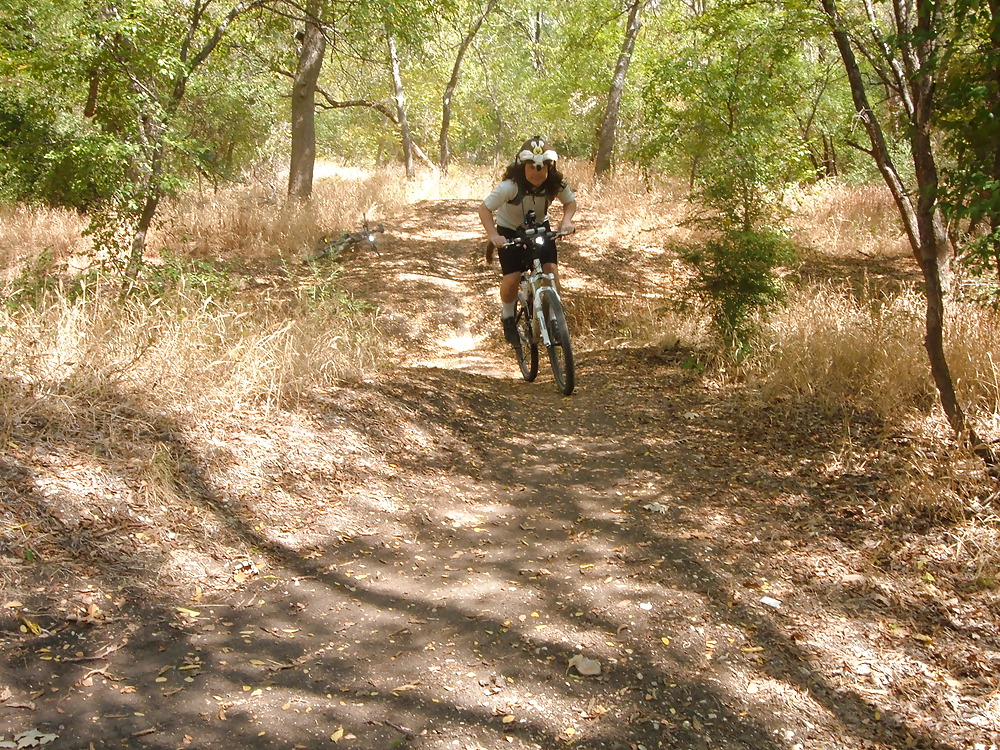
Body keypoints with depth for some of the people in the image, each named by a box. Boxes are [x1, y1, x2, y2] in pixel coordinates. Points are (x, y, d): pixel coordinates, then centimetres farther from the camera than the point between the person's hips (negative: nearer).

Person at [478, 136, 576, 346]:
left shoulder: (556, 184, -22)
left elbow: (570, 202, -4)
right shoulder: (511, 186, -33)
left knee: (551, 270, -16)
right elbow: (484, 209, -27)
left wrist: (566, 220, -25)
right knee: (512, 278, -16)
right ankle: (508, 317, 15)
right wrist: (493, 235, -40)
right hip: (510, 231, -3)